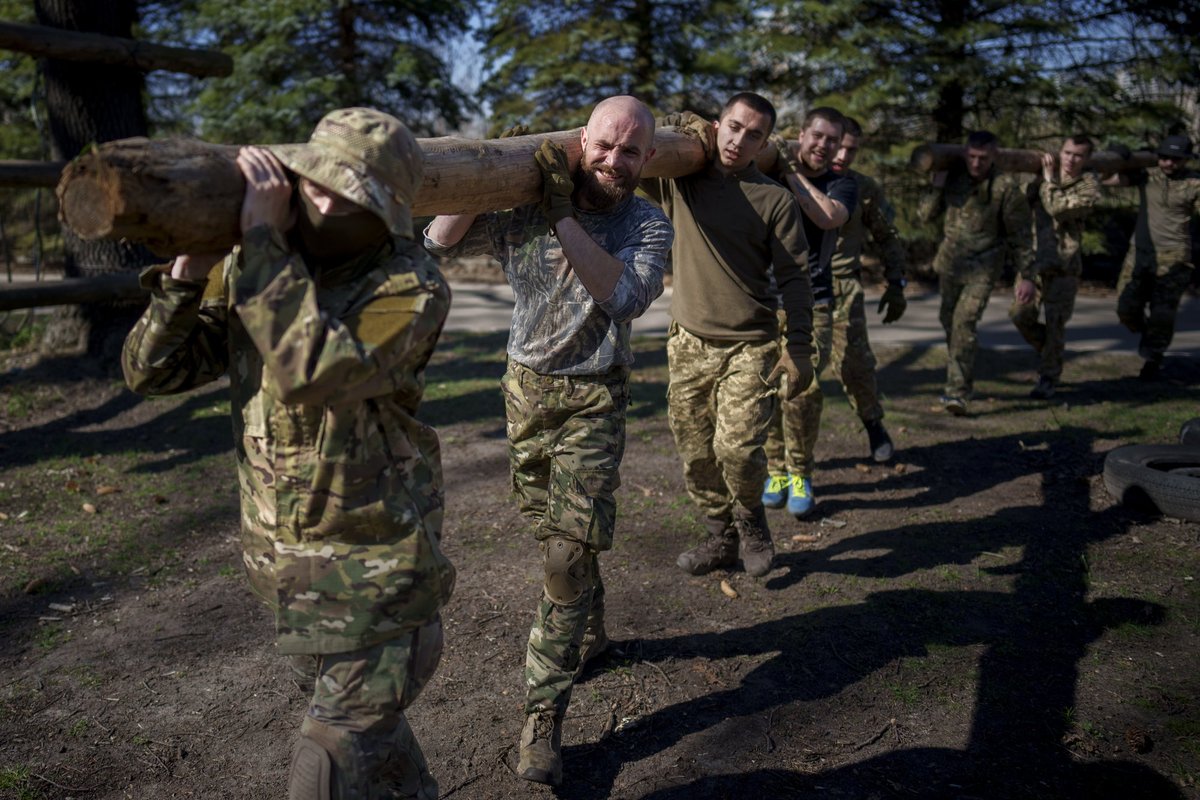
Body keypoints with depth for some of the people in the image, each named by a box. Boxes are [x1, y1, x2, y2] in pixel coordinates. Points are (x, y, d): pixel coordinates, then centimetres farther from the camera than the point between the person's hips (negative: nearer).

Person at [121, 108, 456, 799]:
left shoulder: (412, 287, -20)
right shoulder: (251, 268, -1)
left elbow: (311, 373, -37)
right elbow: (152, 370, -2)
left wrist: (263, 234, -31)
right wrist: (189, 272, -18)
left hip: (375, 565, -6)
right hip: (283, 558, 6)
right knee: (361, 712, 25)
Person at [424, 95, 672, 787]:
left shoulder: (649, 226, -8)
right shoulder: (528, 205, -3)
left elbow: (626, 296, -28)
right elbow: (441, 242, -6)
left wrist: (563, 216, -30)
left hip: (593, 398, -3)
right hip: (526, 387, 3)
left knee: (571, 552, -10)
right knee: (554, 533, 17)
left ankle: (545, 713, -1)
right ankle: (589, 634, 43)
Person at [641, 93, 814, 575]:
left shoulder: (774, 200, -1)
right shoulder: (678, 184, 5)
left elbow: (794, 277, -1)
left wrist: (799, 348, -7)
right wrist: (679, 124, -1)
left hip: (749, 346, -3)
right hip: (688, 343, 3)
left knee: (737, 446, -15)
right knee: (695, 453, 8)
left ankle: (751, 518, 16)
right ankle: (720, 538, 27)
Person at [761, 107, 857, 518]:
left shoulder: (842, 185, 7)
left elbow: (829, 216, -15)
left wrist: (791, 171, -13)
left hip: (811, 303, -1)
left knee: (805, 389, -11)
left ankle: (800, 475, 7)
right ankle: (776, 469, 15)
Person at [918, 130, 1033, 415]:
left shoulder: (1006, 187, -13)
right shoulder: (952, 178, -1)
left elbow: (1020, 235, -7)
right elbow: (925, 214, 3)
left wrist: (1026, 275, -7)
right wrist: (936, 188, -13)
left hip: (983, 268, -5)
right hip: (950, 263, 5)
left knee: (964, 322, -17)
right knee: (949, 320, 16)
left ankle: (958, 391, -13)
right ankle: (963, 377, 38)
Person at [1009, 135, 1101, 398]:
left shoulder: (1089, 185, -4)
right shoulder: (1041, 179, 9)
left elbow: (1059, 208, -18)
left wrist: (1049, 181, -9)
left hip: (1064, 266, -4)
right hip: (1034, 260, 4)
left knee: (1054, 323, -1)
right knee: (1020, 314, 0)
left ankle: (1049, 377, 14)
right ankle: (1049, 353, 28)